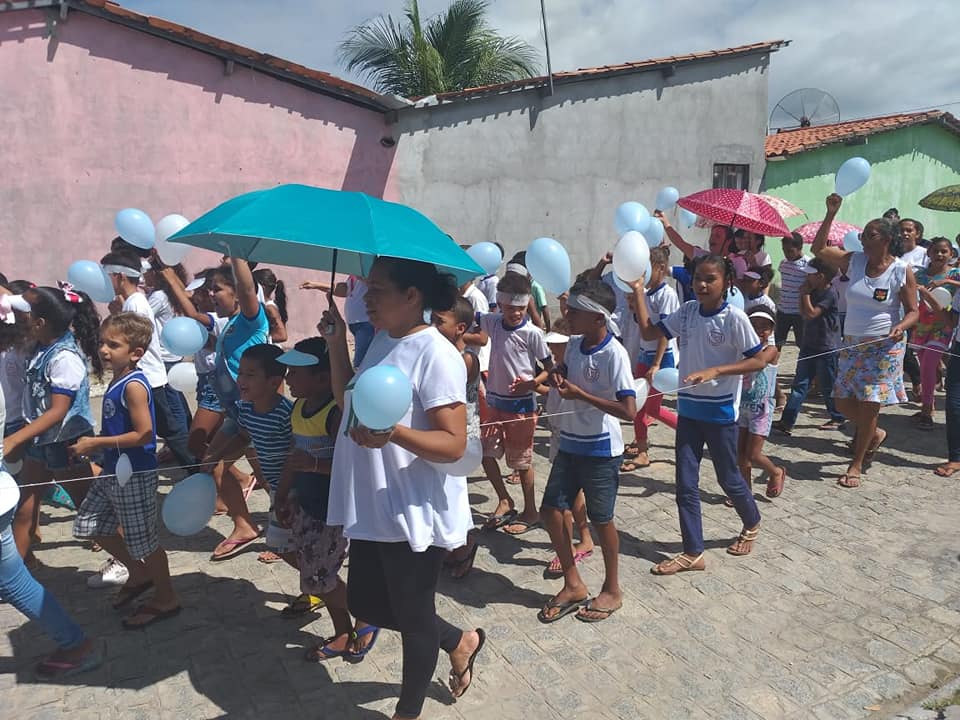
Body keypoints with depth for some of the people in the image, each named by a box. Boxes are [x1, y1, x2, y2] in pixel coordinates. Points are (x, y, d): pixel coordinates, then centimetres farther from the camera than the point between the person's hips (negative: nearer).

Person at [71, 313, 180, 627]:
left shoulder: (134, 385, -22)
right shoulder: (117, 381, 6)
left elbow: (143, 434, -26)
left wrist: (96, 442, -21)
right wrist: (96, 447, 6)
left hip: (135, 475, -10)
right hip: (113, 471, 10)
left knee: (143, 539, 3)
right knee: (90, 526, 20)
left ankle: (166, 599, 23)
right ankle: (139, 575, 37)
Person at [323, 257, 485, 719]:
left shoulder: (436, 355, -21)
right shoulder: (381, 340, 5)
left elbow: (453, 445, -23)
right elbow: (349, 402, 14)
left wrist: (394, 432, -37)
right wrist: (337, 345, 4)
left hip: (416, 514, -9)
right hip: (372, 509, 9)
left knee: (412, 616, 12)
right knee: (366, 604, 22)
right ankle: (459, 641, 42)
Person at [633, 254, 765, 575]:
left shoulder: (734, 317, -14)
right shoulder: (687, 311, 1)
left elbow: (758, 361, -13)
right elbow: (649, 332, 3)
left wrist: (715, 371, -25)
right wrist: (638, 292, -4)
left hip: (720, 411, -4)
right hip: (688, 408, 5)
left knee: (728, 478, 14)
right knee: (685, 483, 5)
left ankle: (752, 523, 44)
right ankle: (693, 552, 16)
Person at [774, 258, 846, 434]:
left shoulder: (829, 294, -17)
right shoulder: (814, 291, 9)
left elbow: (811, 313, -23)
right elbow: (803, 313, 10)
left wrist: (805, 294, -14)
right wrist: (804, 293, 1)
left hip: (826, 348, -8)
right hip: (809, 345, 8)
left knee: (827, 386, 6)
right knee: (799, 384, 4)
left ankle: (838, 418, 25)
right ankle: (787, 421, 3)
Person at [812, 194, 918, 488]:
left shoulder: (902, 271, -9)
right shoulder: (854, 261, 0)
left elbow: (913, 311, -5)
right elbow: (819, 249, -3)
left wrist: (900, 327, -26)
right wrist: (830, 214, -8)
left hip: (884, 346, -4)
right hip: (852, 343, 4)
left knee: (869, 404, -1)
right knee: (843, 401, 6)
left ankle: (856, 465, 13)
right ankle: (874, 434, 38)